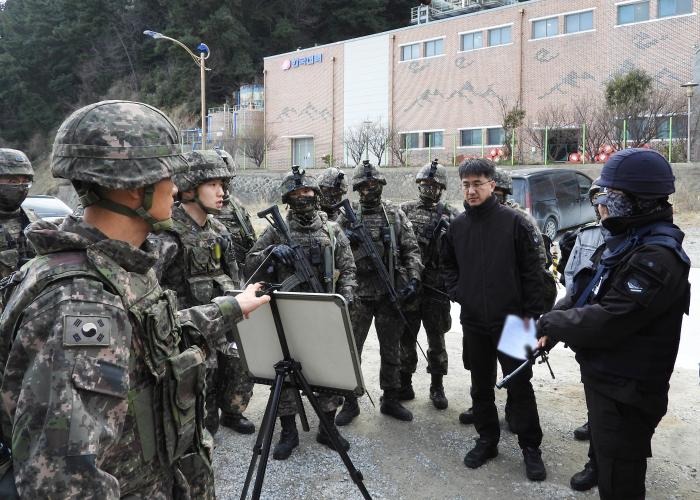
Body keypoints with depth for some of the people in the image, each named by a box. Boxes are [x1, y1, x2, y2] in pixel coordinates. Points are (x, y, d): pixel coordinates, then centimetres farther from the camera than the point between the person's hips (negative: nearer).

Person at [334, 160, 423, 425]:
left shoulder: (395, 214, 5)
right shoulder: (348, 215, 3)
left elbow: (411, 250, 4)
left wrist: (414, 278, -8)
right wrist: (347, 239, -15)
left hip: (390, 293, 1)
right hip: (359, 293, -1)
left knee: (391, 348, 11)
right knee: (351, 348, 2)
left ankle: (391, 400, 25)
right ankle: (350, 402, 16)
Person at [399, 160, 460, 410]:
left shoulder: (450, 214, 6)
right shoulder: (405, 210, 6)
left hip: (436, 285, 0)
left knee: (436, 337, 7)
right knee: (406, 336, 8)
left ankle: (437, 387, 20)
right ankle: (405, 384, 21)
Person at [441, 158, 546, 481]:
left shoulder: (514, 222, -9)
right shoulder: (457, 226, 5)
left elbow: (532, 272, -8)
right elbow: (448, 265, 20)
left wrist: (531, 314, -9)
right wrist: (457, 293, 5)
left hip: (510, 321, -4)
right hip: (473, 321, 4)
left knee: (519, 386, 4)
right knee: (481, 385, 14)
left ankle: (531, 448, 19)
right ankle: (487, 441, 29)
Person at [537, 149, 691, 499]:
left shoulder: (657, 257, -29)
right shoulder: (626, 241, 6)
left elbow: (606, 322, -32)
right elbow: (587, 292, 12)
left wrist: (550, 324, -17)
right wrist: (553, 322, -2)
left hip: (626, 390, -10)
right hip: (602, 376, 10)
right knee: (601, 437, 35)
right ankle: (597, 468, 61)